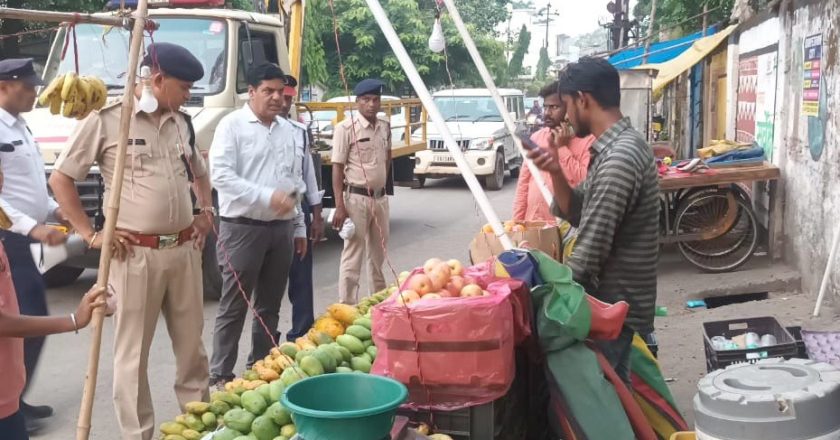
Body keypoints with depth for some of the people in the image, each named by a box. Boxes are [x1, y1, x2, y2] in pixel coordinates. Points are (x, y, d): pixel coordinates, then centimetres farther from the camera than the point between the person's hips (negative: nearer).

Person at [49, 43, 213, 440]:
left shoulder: (181, 124, 11)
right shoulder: (105, 121, -7)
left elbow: (199, 172, 30)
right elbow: (60, 179, -3)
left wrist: (206, 210, 14)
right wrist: (90, 234, -8)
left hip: (184, 250, 6)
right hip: (135, 255, -6)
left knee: (192, 345, 14)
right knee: (133, 353, 3)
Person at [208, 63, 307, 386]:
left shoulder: (290, 131, 13)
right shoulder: (232, 125, -5)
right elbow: (221, 175, -16)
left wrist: (299, 228, 17)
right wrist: (267, 196, -23)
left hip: (281, 228, 6)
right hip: (243, 228, -6)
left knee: (270, 306, 12)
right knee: (234, 306, -1)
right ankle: (220, 375, 7)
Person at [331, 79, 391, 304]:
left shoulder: (385, 126, 7)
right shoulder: (346, 128, -13)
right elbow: (337, 168, -13)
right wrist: (340, 206, -18)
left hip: (380, 197, 7)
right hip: (356, 198, -7)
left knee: (378, 254, 17)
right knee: (353, 256, -4)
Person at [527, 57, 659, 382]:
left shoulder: (619, 157, -24)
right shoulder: (618, 146, 9)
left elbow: (591, 247, -25)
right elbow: (580, 215, 12)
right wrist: (556, 172, -4)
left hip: (614, 303, -10)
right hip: (617, 297, 10)